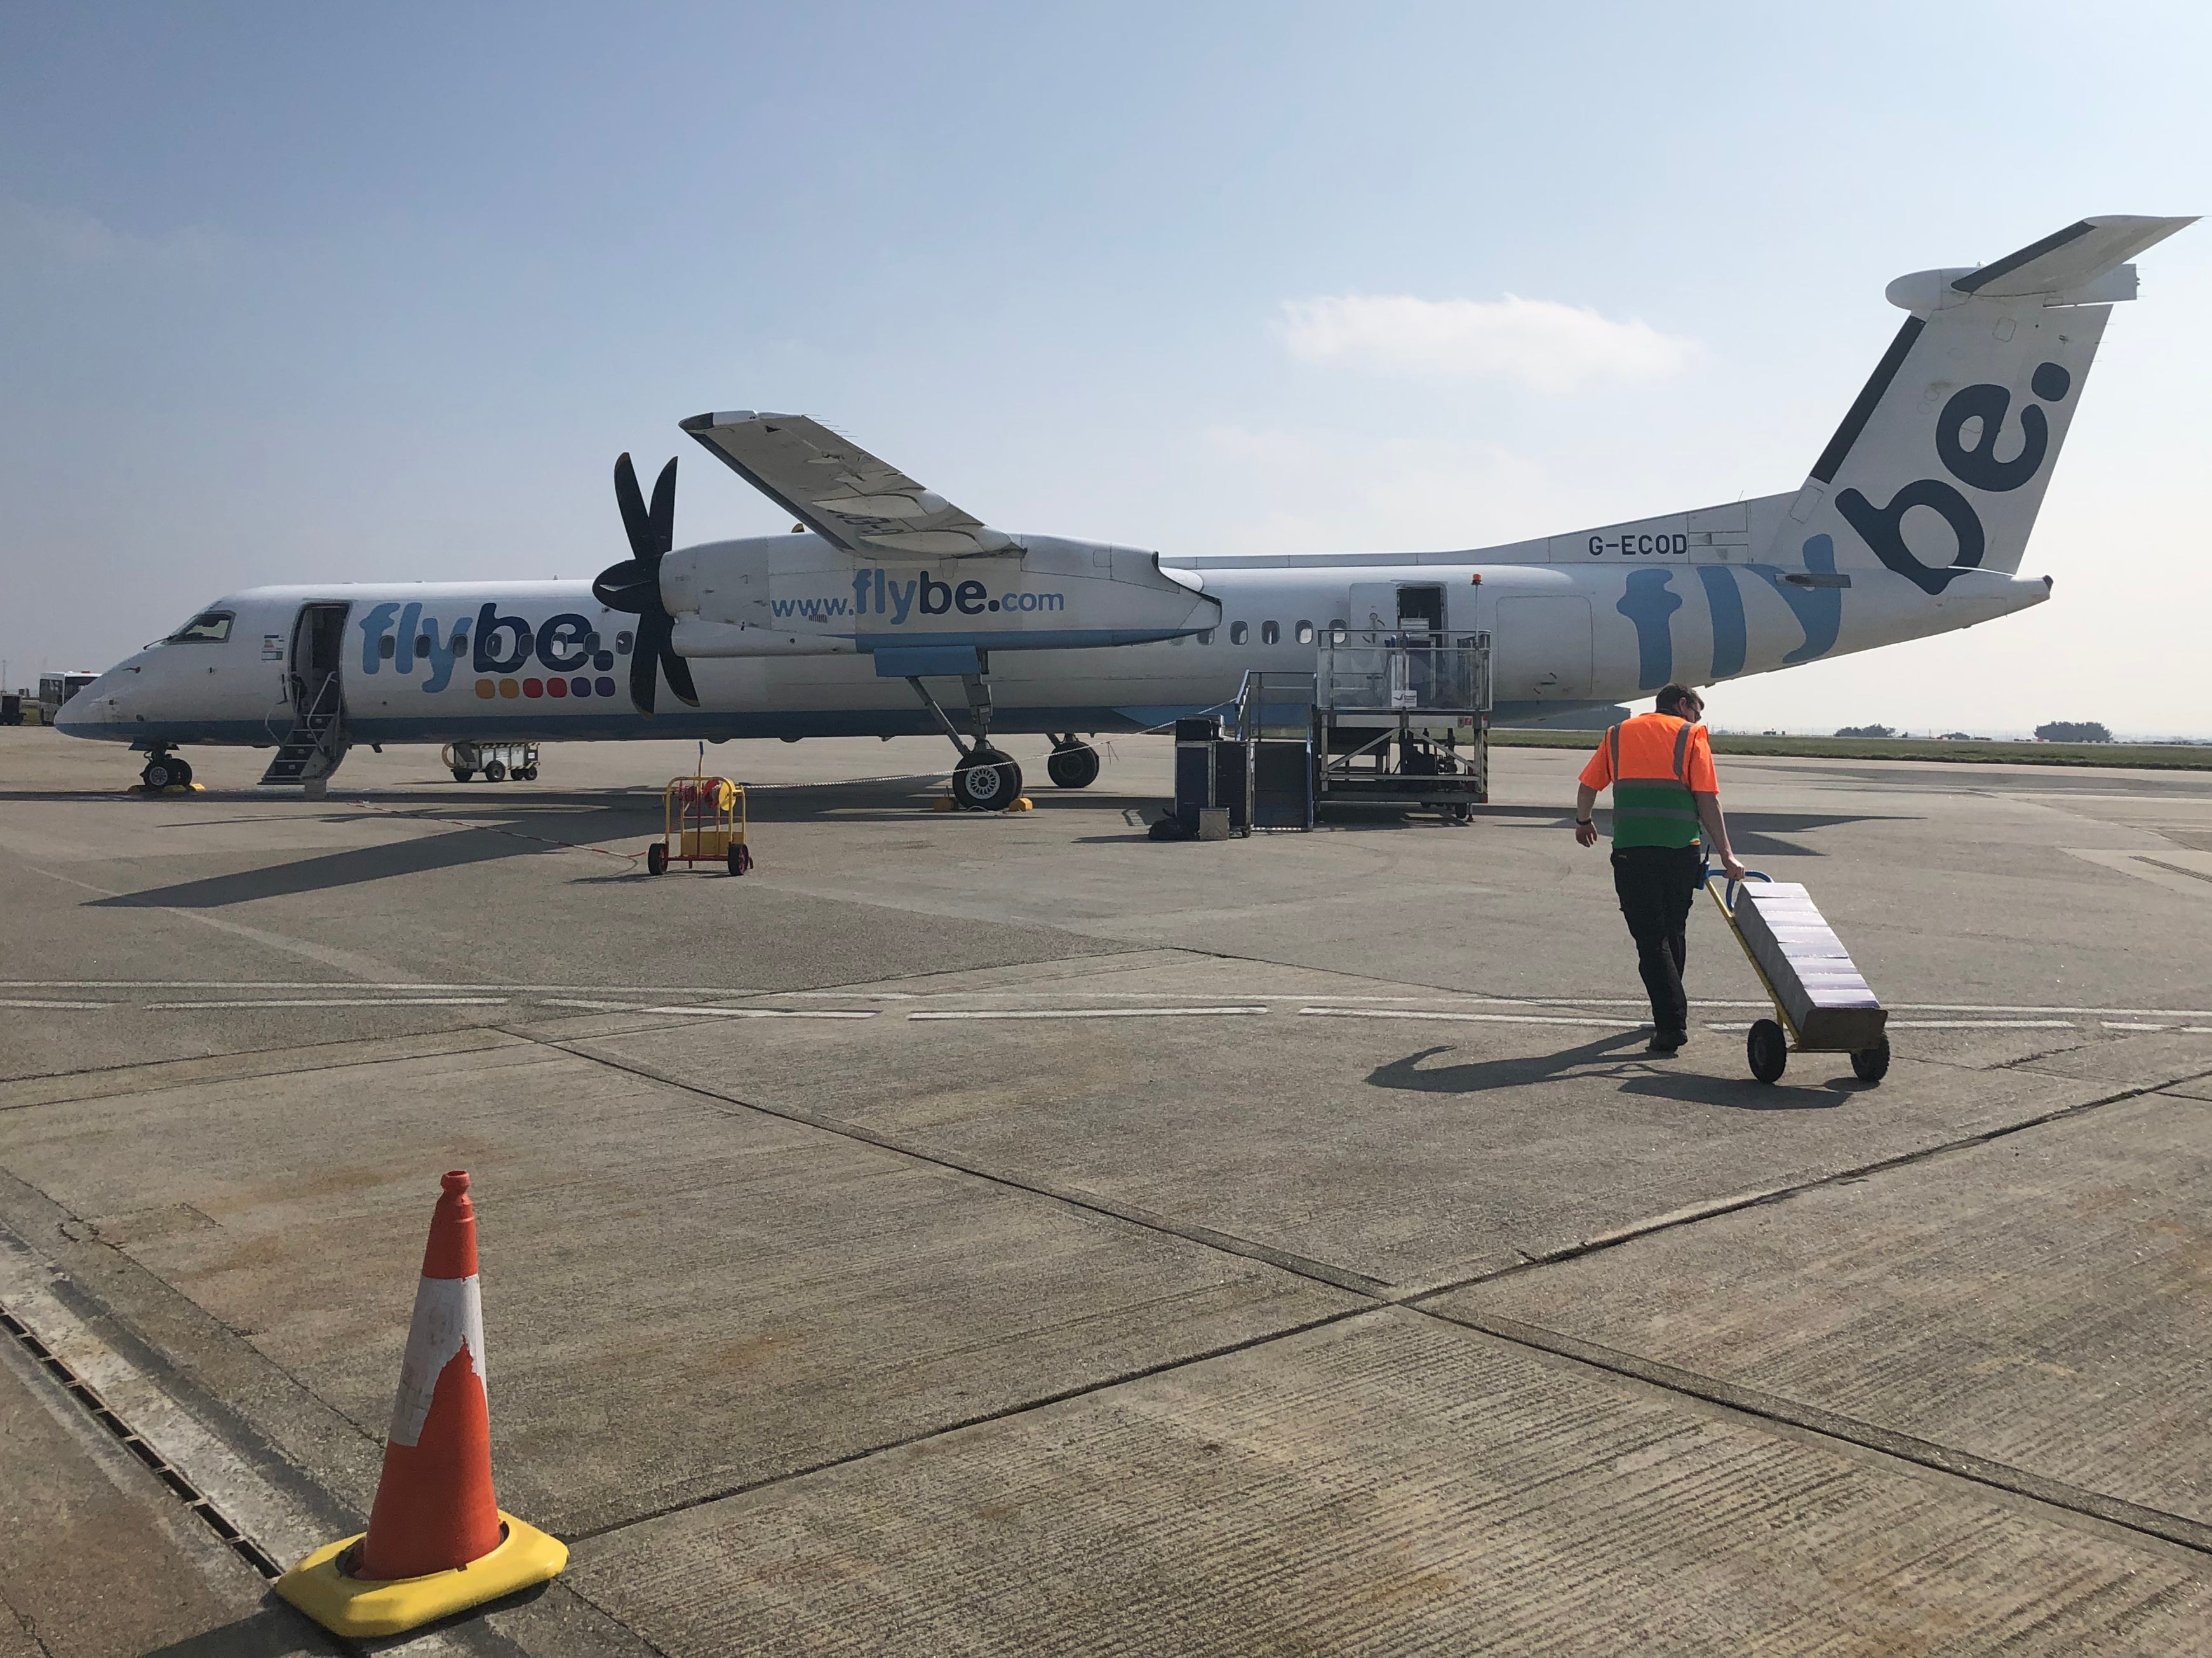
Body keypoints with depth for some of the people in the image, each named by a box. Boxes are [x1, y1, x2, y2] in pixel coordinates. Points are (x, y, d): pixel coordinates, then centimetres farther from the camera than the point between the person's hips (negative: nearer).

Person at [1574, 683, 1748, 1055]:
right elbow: (1707, 800, -1)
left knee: (1651, 939, 0)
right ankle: (1670, 1015, 29)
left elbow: (1588, 786, 18)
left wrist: (1583, 822, 37)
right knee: (1674, 933, 17)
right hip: (1682, 847, 0)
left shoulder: (1619, 733, 16)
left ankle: (1672, 1023, -11)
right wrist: (1726, 855, 0)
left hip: (1631, 849, 0)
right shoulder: (1692, 735, 7)